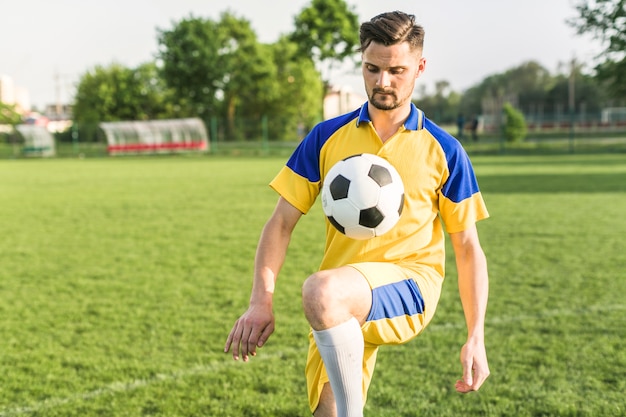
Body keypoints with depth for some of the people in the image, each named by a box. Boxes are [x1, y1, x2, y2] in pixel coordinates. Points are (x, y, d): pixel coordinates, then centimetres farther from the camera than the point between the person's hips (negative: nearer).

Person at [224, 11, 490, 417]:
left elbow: (468, 248, 5)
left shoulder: (443, 150, 2)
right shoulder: (327, 137, 6)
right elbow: (281, 223, 5)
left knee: (321, 291, -33)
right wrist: (261, 302, -8)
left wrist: (476, 338, -2)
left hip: (411, 281, -3)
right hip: (343, 308, 4)